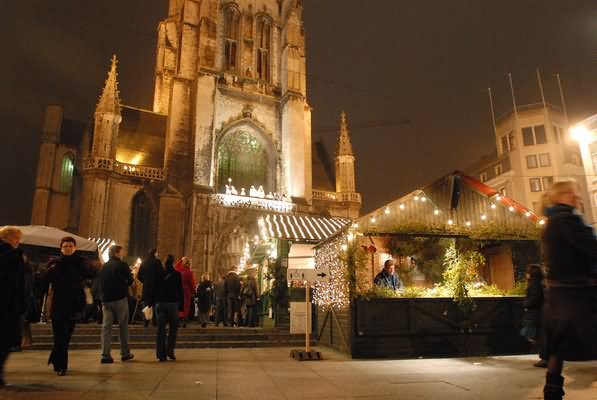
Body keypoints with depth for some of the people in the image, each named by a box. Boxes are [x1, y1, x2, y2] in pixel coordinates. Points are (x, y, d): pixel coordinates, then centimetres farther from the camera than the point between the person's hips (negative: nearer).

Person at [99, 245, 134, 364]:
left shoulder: (104, 266, 10)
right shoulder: (122, 265, -7)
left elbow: (100, 283, 13)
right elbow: (130, 281, -7)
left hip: (106, 300, 4)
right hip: (120, 299, -4)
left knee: (106, 327, 4)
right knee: (123, 326, 7)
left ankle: (105, 355, 0)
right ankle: (125, 353, 12)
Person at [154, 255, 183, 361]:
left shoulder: (158, 274, 2)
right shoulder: (177, 274, -3)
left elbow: (154, 290, 6)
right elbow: (180, 291, -1)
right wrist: (181, 306, 4)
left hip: (160, 303, 2)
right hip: (172, 303, -2)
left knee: (160, 328, 6)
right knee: (173, 327, 12)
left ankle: (161, 353, 5)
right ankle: (170, 350, 2)